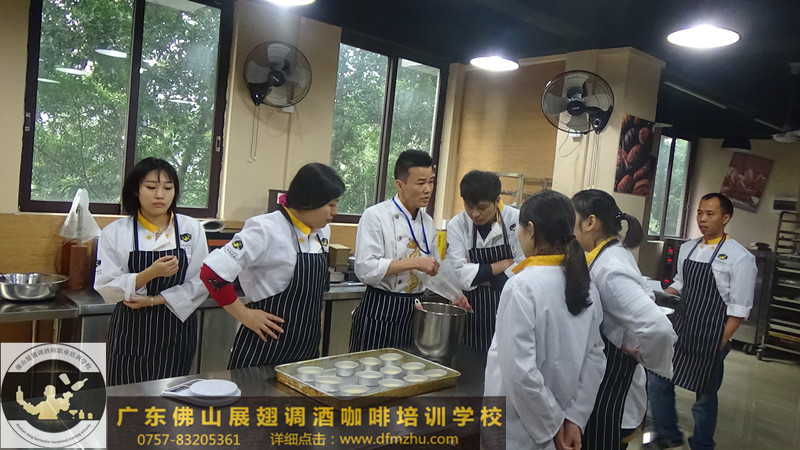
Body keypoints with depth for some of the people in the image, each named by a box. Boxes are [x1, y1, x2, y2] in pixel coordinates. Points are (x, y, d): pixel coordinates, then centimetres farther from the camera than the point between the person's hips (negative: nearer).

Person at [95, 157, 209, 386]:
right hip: (131, 332, 0)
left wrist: (154, 300, -13)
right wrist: (149, 274, -22)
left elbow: (201, 282, -5)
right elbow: (106, 288, -7)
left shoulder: (192, 229, -3)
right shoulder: (115, 232, -4)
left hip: (175, 332, 1)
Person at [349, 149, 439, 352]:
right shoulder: (375, 216, -12)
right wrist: (413, 262, -23)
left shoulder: (427, 221, 9)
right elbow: (365, 269, -20)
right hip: (380, 312, -6)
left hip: (415, 311, 6)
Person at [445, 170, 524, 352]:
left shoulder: (516, 220, -8)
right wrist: (503, 264, -12)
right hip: (472, 310, 1)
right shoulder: (457, 225, -5)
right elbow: (458, 275, -13)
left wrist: (478, 272, -12)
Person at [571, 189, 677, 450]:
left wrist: (641, 356, -20)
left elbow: (658, 328, -38)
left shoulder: (609, 271, -28)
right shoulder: (612, 253, 0)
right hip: (599, 376, 9)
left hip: (608, 387, -9)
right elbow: (641, 298, 16)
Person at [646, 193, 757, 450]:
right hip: (679, 328, 6)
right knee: (657, 383, 10)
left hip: (710, 337, -5)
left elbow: (739, 308, -12)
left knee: (705, 397, 10)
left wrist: (721, 343, -13)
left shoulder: (740, 257, -12)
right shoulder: (687, 248, 5)